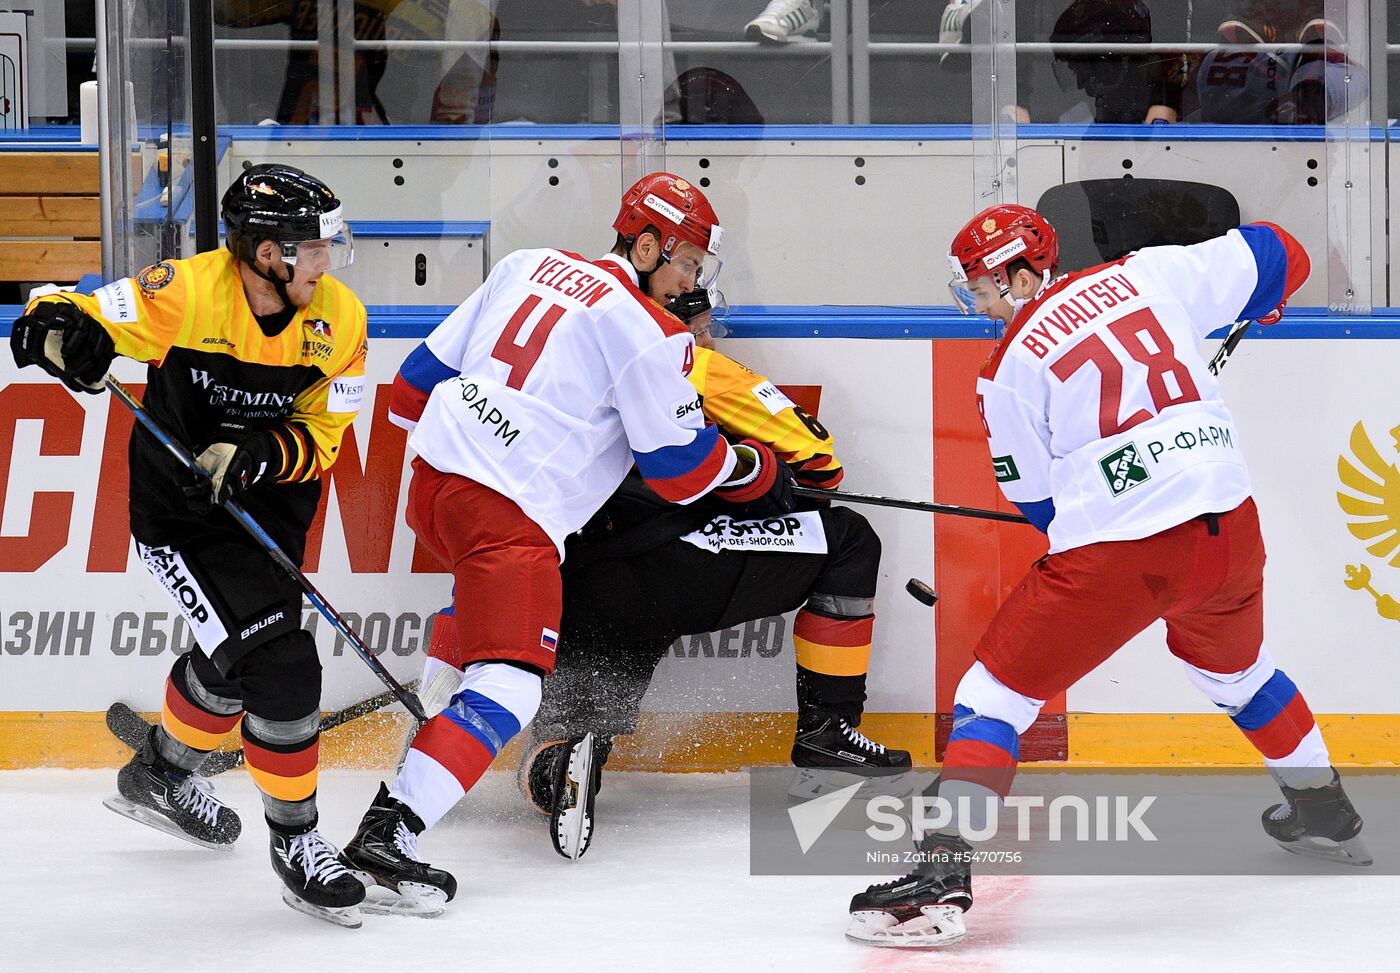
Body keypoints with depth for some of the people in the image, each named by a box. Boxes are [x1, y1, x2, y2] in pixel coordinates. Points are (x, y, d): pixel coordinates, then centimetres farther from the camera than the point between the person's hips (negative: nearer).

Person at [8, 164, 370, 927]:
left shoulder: (339, 320, -11)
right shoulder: (187, 294, -24)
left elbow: (319, 440, -6)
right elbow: (79, 318, -18)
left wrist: (258, 456, -26)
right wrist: (60, 328, -42)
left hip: (268, 508, 6)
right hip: (178, 513, -6)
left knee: (232, 659, 23)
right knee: (277, 664, -15)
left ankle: (159, 776, 52)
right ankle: (295, 841, 1)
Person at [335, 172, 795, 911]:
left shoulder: (528, 266, 14)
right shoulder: (648, 331, -6)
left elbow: (430, 368, 19)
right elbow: (679, 465, -4)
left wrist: (430, 425, 37)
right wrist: (755, 472, 14)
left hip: (436, 474, 9)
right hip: (510, 511, -9)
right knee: (506, 689, -15)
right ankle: (387, 832, -29)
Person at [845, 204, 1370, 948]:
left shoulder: (1010, 369, 0)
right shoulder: (1147, 275, 8)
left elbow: (1036, 502, 6)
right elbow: (1274, 258, 15)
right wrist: (1257, 304, 37)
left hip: (1113, 558, -5)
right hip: (1228, 526, 5)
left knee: (995, 690, 3)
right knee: (1232, 663, 36)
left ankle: (941, 874, -13)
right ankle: (1323, 812, 48)